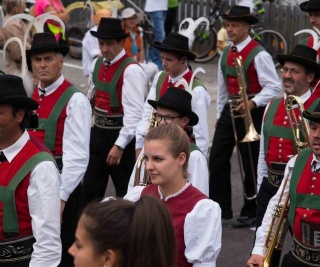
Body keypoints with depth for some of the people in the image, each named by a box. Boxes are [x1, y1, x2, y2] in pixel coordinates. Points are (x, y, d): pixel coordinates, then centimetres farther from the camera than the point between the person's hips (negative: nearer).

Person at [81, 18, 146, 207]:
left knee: (126, 194, 6)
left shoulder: (131, 70, -17)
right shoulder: (98, 64, 8)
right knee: (90, 191, 12)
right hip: (98, 133, 8)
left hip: (120, 136, -7)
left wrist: (120, 145, -24)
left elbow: (134, 112, -22)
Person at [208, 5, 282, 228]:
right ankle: (219, 208, 15)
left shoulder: (259, 55, -14)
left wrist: (253, 103, -28)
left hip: (251, 112, -7)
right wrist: (220, 115, 20)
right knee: (217, 160, 5)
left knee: (251, 165, 3)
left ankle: (250, 213, 16)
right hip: (229, 110, 7)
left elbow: (274, 87, -17)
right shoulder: (226, 55, 9)